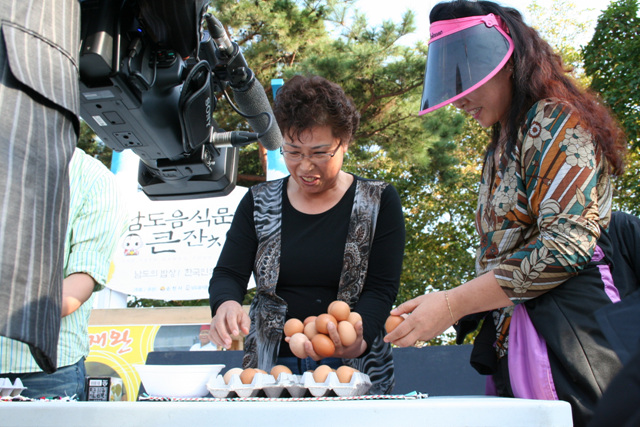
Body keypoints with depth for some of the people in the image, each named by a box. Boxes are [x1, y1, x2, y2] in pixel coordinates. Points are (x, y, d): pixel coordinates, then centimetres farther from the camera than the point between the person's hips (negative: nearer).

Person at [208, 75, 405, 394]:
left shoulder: (379, 203, 2)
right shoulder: (259, 203, 8)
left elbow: (381, 288, -4)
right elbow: (228, 273, 4)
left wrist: (359, 340, -23)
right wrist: (226, 304, -20)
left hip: (352, 367, -1)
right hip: (272, 365, 2)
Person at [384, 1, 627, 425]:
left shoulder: (555, 119, -7)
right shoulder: (500, 149, 19)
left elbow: (568, 243, -18)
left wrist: (453, 303, -17)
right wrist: (453, 311, 5)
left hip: (568, 339, -7)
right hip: (510, 343, 8)